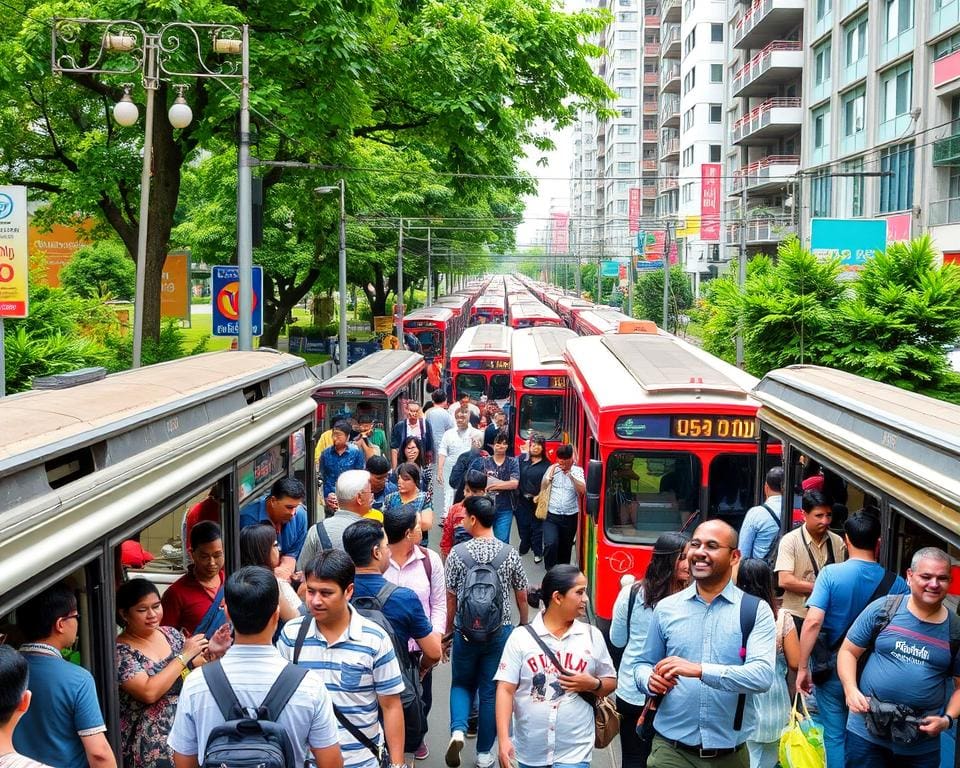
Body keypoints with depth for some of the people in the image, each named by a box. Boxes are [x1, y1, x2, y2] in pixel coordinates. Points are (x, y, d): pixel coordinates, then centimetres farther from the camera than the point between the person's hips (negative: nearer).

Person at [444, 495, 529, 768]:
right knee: (491, 691, 11)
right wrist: (524, 627, 19)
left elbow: (450, 599, -2)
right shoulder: (510, 554, -6)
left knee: (461, 684, 19)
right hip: (500, 632, 1)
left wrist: (448, 631, 12)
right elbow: (522, 597, 3)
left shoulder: (457, 553, -10)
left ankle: (458, 730, -5)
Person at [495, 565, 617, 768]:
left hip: (574, 752, 0)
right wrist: (503, 740, -16)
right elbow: (505, 690, -7)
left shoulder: (592, 636, 2)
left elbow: (611, 682, 11)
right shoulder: (521, 637, -4)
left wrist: (593, 684, -11)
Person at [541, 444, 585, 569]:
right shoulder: (552, 469, 2)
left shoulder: (578, 471, -1)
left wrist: (571, 474, -21)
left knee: (566, 548, 14)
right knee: (551, 544, -18)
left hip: (570, 517, 1)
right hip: (551, 516, -1)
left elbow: (583, 490, -14)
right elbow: (543, 489, 4)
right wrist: (550, 476, -11)